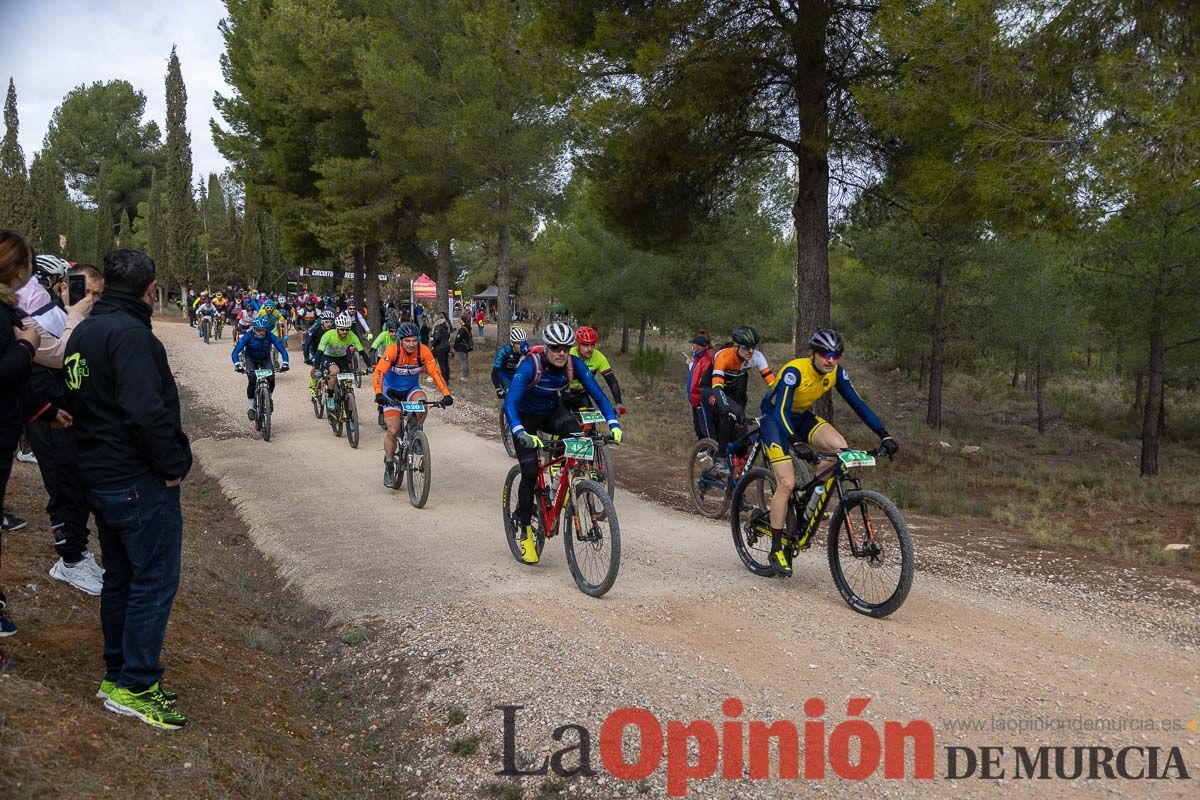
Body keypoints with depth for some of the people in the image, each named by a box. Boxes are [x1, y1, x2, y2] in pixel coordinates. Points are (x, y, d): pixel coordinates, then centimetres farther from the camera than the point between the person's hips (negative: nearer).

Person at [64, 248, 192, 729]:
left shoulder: (82, 332, 13)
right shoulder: (130, 334, -19)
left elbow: (76, 401, 19)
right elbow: (147, 412, -27)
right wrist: (172, 466, -17)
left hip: (99, 477, 10)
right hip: (140, 482, -10)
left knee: (121, 577, 18)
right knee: (155, 580, -2)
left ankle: (117, 673, 28)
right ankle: (135, 687, 3)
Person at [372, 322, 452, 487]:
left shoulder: (424, 351, -20)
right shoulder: (392, 350, -25)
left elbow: (435, 372, -24)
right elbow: (379, 372, -35)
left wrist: (446, 394, -36)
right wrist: (378, 394, -50)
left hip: (412, 389, 2)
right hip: (392, 391, -1)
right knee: (393, 430, -9)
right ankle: (389, 467, 9)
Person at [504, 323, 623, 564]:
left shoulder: (574, 364, -21)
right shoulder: (530, 365, -33)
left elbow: (597, 394, -20)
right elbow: (510, 402, -41)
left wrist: (614, 424, -34)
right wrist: (521, 433, -57)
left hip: (551, 411, 3)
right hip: (525, 416, -3)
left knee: (577, 434, -30)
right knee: (530, 473, -13)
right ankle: (525, 532, 3)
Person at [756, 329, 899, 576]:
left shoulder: (837, 372, -13)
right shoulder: (794, 371, -31)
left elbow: (858, 404, -12)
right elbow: (781, 412, -38)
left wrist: (884, 435, -22)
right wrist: (796, 443, -53)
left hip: (801, 417, 6)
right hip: (774, 419, -6)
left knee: (840, 447, -22)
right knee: (787, 482, -17)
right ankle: (776, 550, -5)